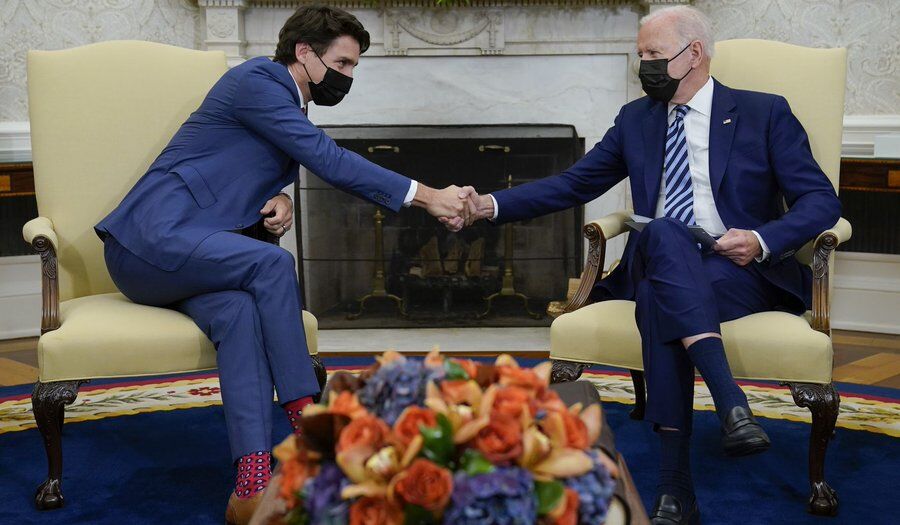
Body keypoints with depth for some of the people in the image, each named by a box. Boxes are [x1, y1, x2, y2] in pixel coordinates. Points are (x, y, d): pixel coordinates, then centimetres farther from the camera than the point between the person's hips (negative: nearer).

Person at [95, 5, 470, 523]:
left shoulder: (291, 112, 18)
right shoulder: (256, 80, -10)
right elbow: (330, 161, -18)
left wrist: (280, 201, -4)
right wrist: (427, 196, -18)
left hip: (187, 255, 7)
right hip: (153, 235, -7)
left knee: (239, 312, -26)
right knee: (272, 263, -30)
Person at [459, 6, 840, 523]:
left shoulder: (765, 113, 7)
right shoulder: (636, 120, 18)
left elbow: (821, 200, 2)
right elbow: (573, 184, 17)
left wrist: (763, 240, -17)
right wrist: (491, 204, 4)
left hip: (742, 272, -3)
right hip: (658, 265, 3)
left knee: (659, 299, -35)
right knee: (664, 234, -34)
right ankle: (731, 402, -42)